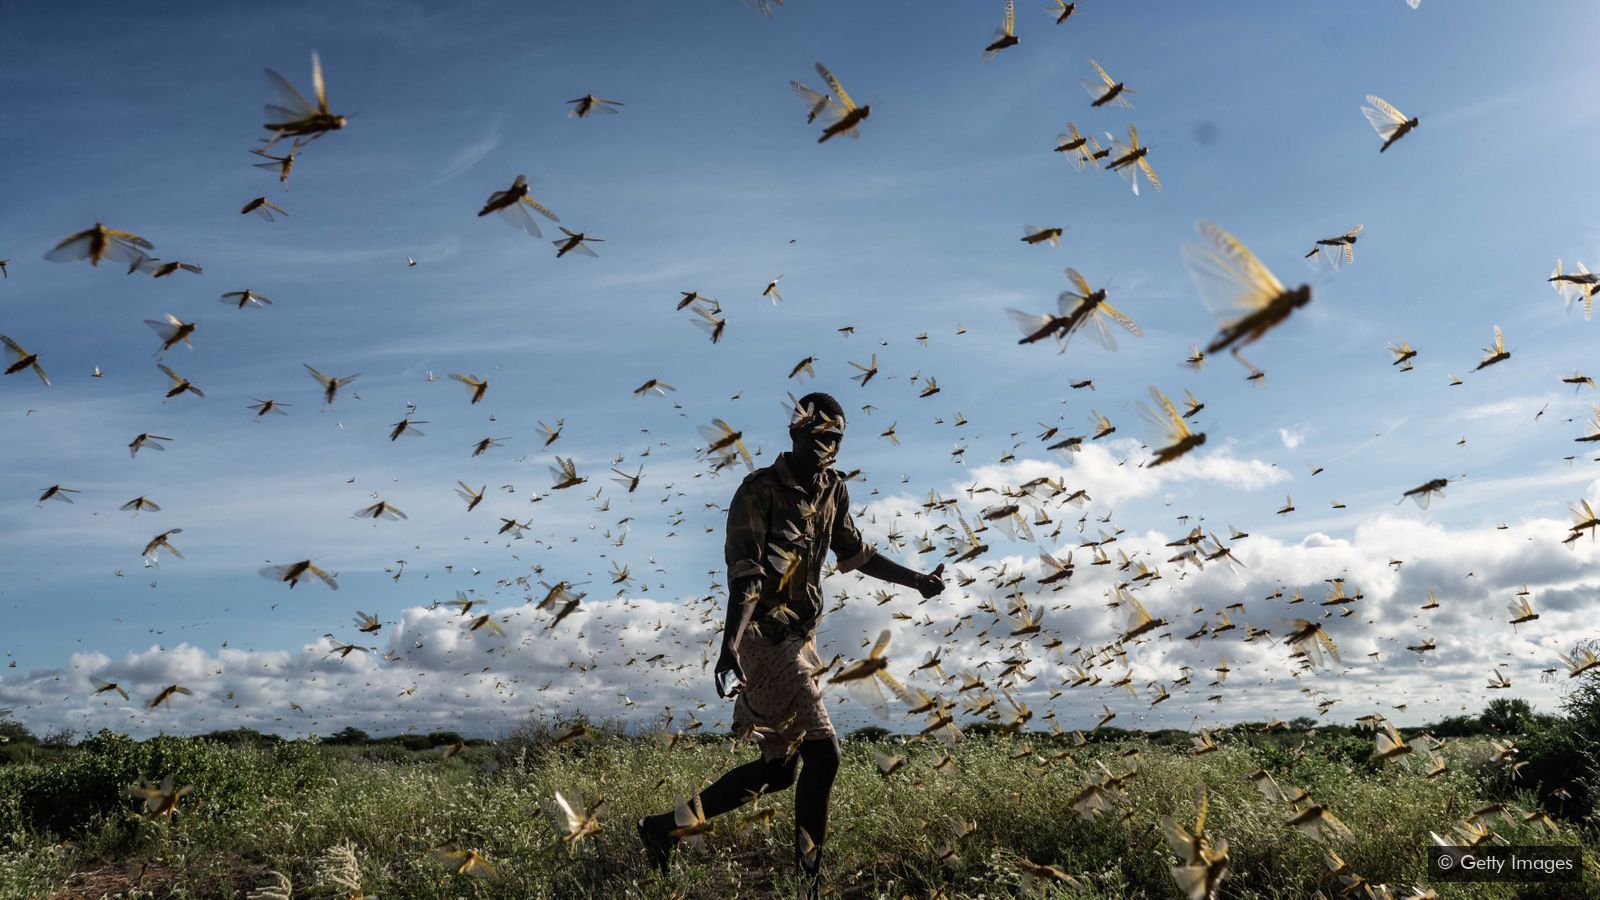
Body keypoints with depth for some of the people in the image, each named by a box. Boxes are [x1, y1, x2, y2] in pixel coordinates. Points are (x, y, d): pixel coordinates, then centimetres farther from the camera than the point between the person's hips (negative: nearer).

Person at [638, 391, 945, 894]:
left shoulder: (832, 490, 9)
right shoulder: (759, 492, -14)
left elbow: (854, 553, 23)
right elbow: (745, 574, -25)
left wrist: (916, 581, 25)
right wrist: (730, 644, -36)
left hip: (801, 637, 9)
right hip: (765, 636, -9)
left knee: (781, 767, 11)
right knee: (822, 752, -13)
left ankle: (664, 828, 20)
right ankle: (809, 874, 3)